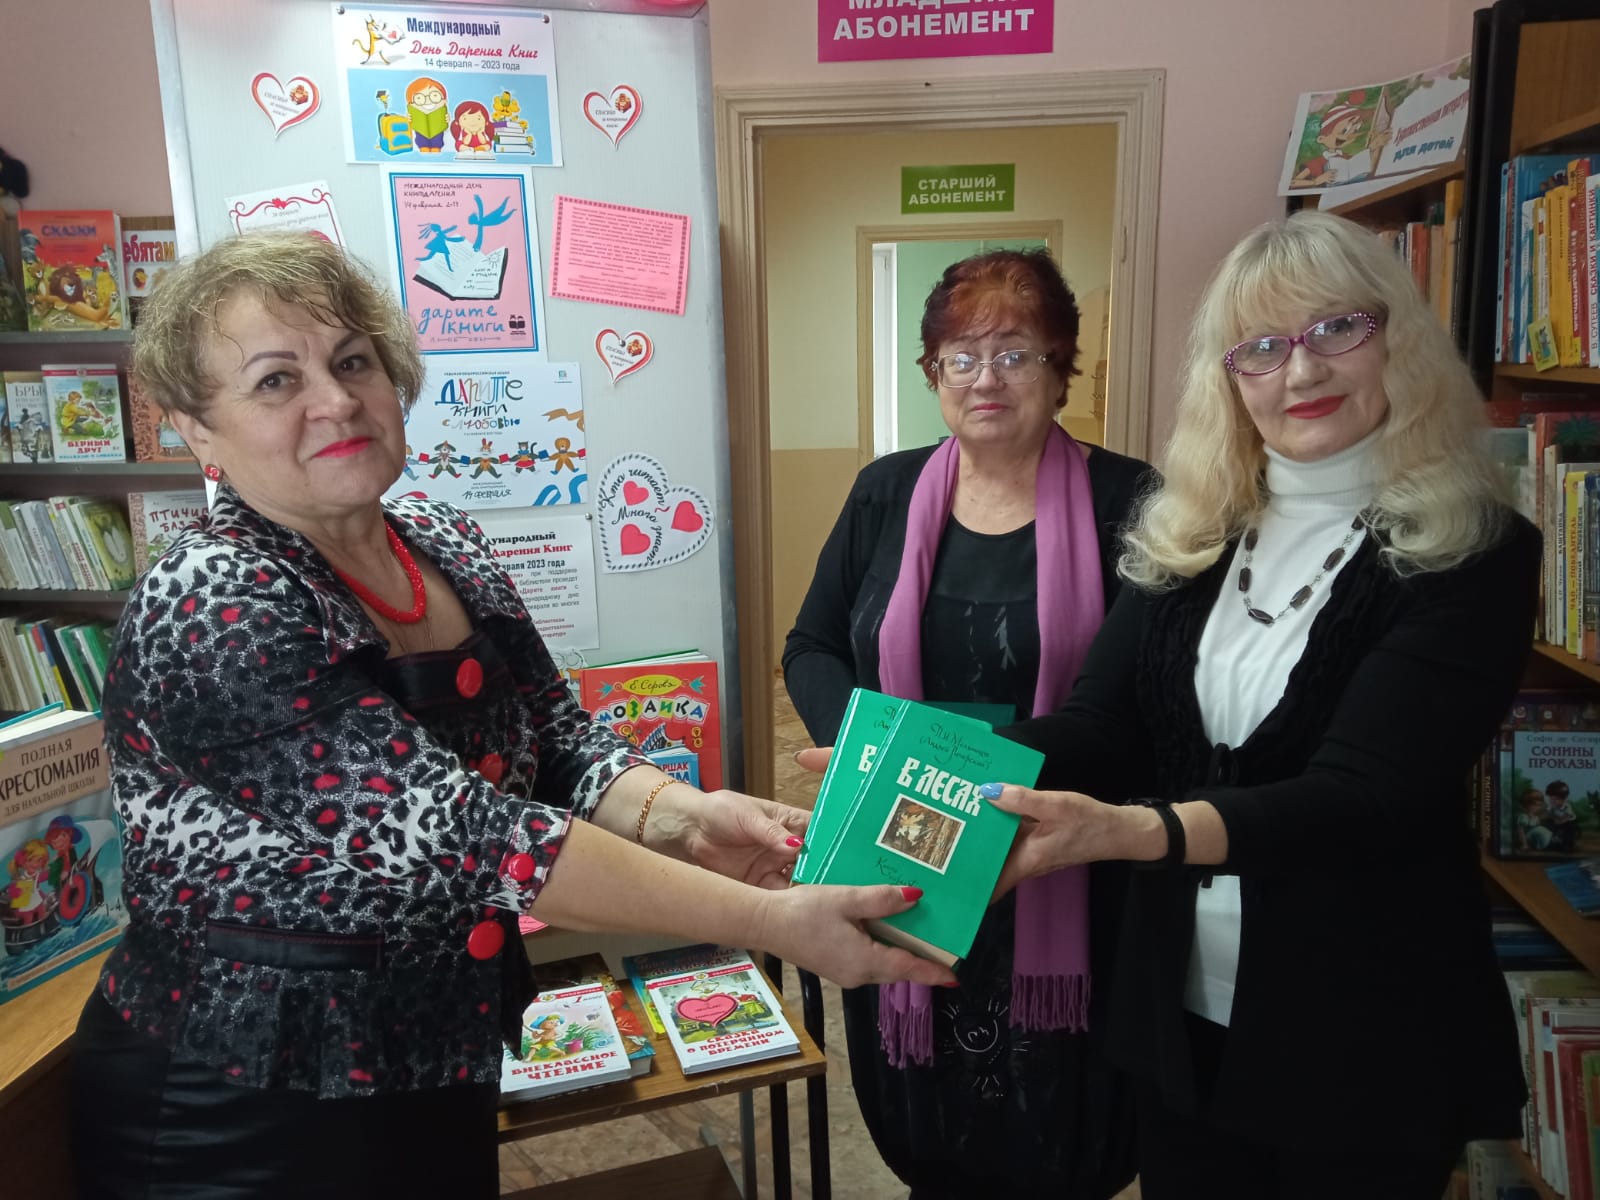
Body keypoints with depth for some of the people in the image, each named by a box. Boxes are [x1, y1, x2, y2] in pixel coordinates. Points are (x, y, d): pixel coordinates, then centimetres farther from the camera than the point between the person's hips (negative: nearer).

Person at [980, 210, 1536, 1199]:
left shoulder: (1474, 554, -13)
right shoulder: (1187, 535, -1)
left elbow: (1363, 795, -24)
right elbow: (1098, 724, -7)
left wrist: (1132, 830, -40)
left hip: (1366, 1041, -3)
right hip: (1179, 1015, 4)